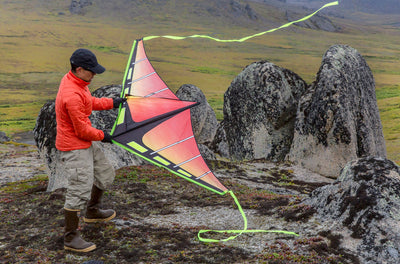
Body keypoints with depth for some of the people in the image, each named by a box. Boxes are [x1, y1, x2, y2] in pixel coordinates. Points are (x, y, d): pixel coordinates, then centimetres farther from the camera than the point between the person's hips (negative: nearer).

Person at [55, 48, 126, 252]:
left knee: (105, 174, 23)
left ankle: (92, 212, 46)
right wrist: (102, 136, -7)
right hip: (74, 148, -11)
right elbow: (82, 129, -23)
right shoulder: (72, 96, -30)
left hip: (87, 143, 11)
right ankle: (71, 238, 9)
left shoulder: (73, 80, 3)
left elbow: (90, 102, 20)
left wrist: (112, 103, 13)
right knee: (79, 192, -6)